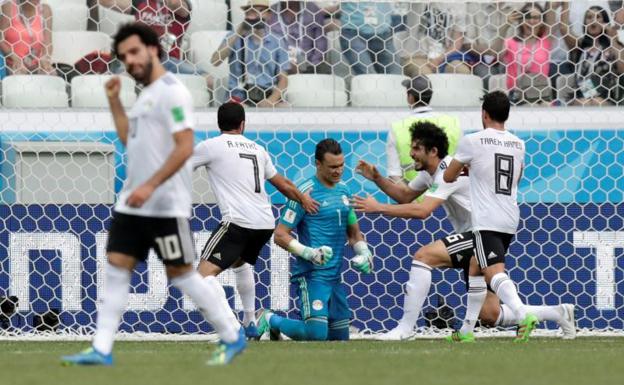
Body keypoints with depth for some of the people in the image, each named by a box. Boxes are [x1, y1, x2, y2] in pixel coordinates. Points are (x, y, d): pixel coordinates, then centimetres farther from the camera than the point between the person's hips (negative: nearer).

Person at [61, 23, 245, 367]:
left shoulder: (171, 91, -13)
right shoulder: (146, 95, 16)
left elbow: (184, 147, -21)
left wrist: (151, 185, -26)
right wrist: (114, 102, 18)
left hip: (165, 205, -9)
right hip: (132, 203, 9)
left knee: (180, 272, -2)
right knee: (116, 268, 1)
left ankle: (232, 336, 11)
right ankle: (101, 349, 0)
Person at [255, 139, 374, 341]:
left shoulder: (343, 190, 13)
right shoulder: (306, 193, -10)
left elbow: (353, 232, 26)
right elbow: (280, 235, -11)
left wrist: (364, 254, 8)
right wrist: (308, 253, -23)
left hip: (335, 276, 8)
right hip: (311, 274, -8)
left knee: (340, 336, 10)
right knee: (317, 333, -23)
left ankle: (276, 322, 27)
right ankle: (271, 320, 4)